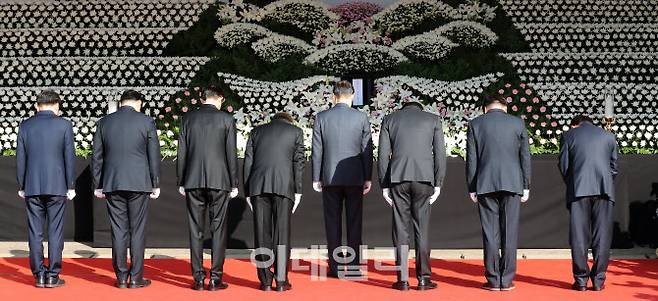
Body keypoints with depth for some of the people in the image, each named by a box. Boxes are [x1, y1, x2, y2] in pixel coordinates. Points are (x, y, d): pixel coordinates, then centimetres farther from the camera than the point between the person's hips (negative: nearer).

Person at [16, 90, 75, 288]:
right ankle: (53, 276, 2)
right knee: (55, 231, 2)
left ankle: (39, 275, 7)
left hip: (32, 187, 2)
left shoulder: (25, 125, 4)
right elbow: (70, 157, -3)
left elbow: (20, 158, 5)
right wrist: (71, 186, 3)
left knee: (35, 232, 6)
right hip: (57, 187, -2)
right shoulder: (64, 125, -2)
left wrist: (21, 187, 12)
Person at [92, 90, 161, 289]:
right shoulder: (146, 122, -2)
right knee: (137, 231, 3)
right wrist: (155, 184, 7)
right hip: (139, 183, -2)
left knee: (118, 231, 6)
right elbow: (154, 155, 0)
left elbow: (97, 157, 8)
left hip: (112, 183, 2)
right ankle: (136, 278, 4)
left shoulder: (104, 122, 6)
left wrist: (98, 185, 14)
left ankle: (121, 278, 8)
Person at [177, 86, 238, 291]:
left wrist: (181, 182, 11)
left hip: (193, 181, 2)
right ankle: (215, 278, 1)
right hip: (219, 181, -2)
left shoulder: (188, 118, 5)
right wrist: (234, 184, 5)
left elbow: (182, 152, 5)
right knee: (218, 229, 3)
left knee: (196, 230, 5)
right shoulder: (226, 119, -1)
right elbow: (231, 154, -1)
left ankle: (198, 278, 5)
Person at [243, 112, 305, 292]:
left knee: (262, 233, 3)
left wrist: (248, 192, 12)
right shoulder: (295, 131, 14)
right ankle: (281, 281, -2)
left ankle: (265, 280, 3)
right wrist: (298, 191, 5)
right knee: (282, 233, 0)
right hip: (284, 186, -2)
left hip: (258, 185, 2)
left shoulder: (257, 131, 20)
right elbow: (298, 162, 5)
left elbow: (248, 162, 13)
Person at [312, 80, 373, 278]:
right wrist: (368, 178, 4)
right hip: (355, 178, 0)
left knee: (333, 223, 5)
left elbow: (317, 150, 0)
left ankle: (335, 267, 6)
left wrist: (316, 178, 6)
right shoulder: (361, 117, -2)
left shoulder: (321, 118, -1)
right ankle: (353, 267, 5)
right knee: (354, 222, 5)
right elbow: (367, 149, -1)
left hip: (330, 179, 0)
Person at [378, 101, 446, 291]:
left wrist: (384, 186, 7)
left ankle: (402, 279, 2)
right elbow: (440, 154, 4)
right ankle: (423, 277, 5)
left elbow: (383, 155, 6)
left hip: (397, 178, 0)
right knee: (422, 228, 5)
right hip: (424, 178, 0)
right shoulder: (433, 120, 12)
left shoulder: (389, 120, 13)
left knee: (400, 227, 4)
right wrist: (438, 184, 6)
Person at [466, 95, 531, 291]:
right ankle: (507, 280, 3)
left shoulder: (475, 124, 4)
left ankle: (493, 280, 3)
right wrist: (526, 186, 11)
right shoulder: (518, 123, 5)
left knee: (490, 233, 2)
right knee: (509, 232, 3)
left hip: (485, 185, 0)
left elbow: (471, 159, 3)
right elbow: (525, 157, 6)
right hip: (512, 184, 0)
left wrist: (472, 188, 7)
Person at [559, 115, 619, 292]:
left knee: (579, 237, 2)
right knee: (602, 236, 4)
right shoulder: (608, 136, 17)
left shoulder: (568, 135, 10)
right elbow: (614, 167, 15)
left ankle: (581, 280, 2)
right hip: (604, 190, 1)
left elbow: (563, 165, 5)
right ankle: (598, 280, 2)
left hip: (578, 190, -1)